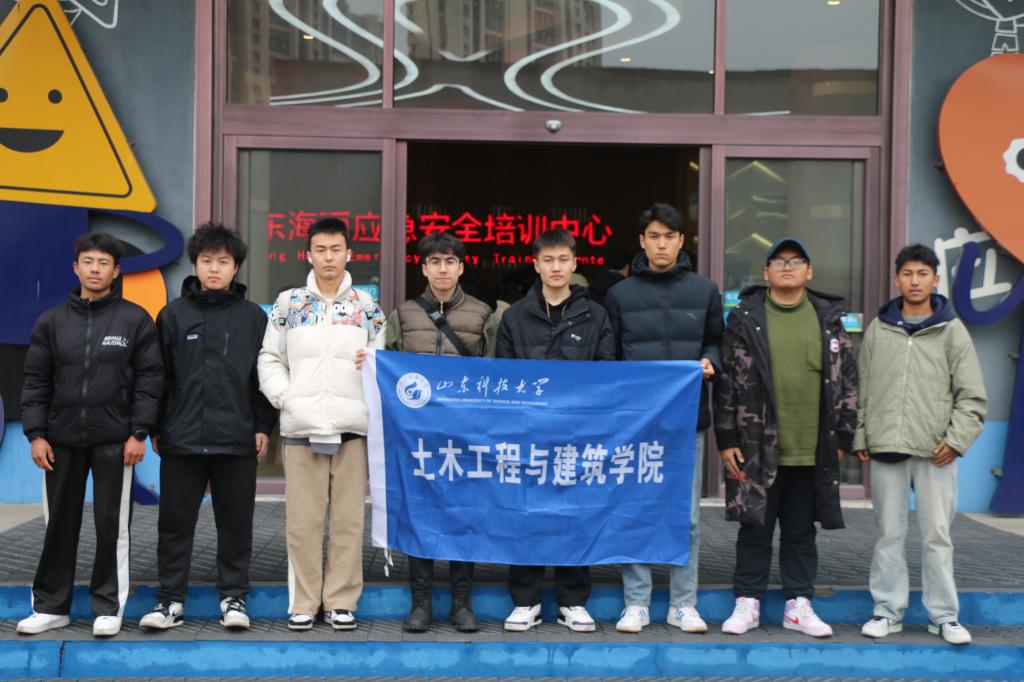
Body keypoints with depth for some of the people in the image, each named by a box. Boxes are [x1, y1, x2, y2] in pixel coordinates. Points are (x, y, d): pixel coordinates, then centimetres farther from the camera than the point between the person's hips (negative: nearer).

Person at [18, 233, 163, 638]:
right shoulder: (51, 321, 8)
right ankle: (50, 606, 20)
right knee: (59, 525, 9)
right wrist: (36, 434, -1)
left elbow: (149, 379, -2)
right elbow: (36, 381, 7)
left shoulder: (136, 320, 1)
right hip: (61, 440, 3)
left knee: (113, 526, 2)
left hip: (114, 441, -2)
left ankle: (109, 607, 13)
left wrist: (139, 433, -9)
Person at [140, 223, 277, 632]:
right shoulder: (173, 315, 5)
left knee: (235, 524, 6)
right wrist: (155, 428, 3)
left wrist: (263, 426, 1)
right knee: (175, 523, 6)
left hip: (237, 440, 0)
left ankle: (233, 597, 17)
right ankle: (170, 599, 15)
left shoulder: (254, 317, 4)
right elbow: (159, 376, 6)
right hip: (181, 439, 1)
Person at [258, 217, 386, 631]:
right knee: (302, 520, 2)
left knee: (348, 519, 2)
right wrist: (284, 396, -3)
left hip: (352, 426, 0)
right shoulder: (288, 304, 9)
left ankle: (341, 601, 12)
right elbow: (270, 360, 10)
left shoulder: (367, 306, 10)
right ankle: (303, 602, 12)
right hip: (301, 426, 0)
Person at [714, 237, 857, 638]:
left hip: (812, 451, 2)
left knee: (802, 532, 11)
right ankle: (747, 603, 18)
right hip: (757, 450, -2)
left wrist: (842, 437, 6)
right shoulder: (744, 318, 2)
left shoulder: (829, 318, 8)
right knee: (755, 530, 6)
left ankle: (799, 605, 21)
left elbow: (847, 380, 11)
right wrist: (727, 440, -3)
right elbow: (727, 381, 1)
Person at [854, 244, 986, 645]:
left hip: (935, 453, -2)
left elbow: (972, 397, 3)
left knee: (937, 536, 2)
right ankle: (888, 611, 16)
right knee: (888, 534, 7)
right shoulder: (878, 329, 8)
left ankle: (944, 616, 13)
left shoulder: (952, 331, 3)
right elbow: (863, 389, 11)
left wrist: (956, 439, -7)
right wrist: (861, 437, 6)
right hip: (885, 450, 2)